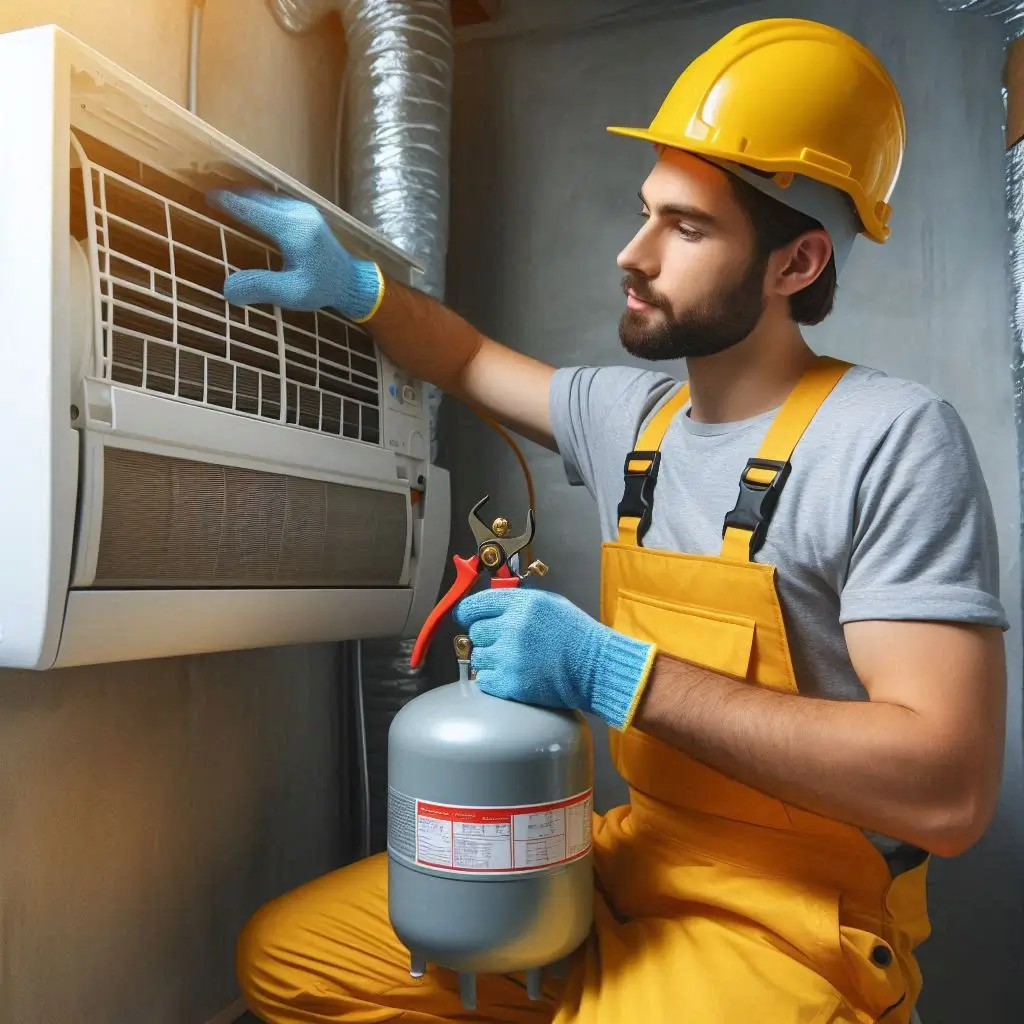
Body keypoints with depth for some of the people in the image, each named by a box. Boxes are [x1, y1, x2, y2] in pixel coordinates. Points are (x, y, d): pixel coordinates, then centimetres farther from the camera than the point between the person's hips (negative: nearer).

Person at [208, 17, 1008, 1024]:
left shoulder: (894, 440, -17)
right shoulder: (627, 411, 3)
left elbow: (948, 790, -24)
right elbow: (472, 362, 21)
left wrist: (613, 673, -26)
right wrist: (350, 285, 3)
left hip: (782, 926, -6)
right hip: (626, 855, 6)